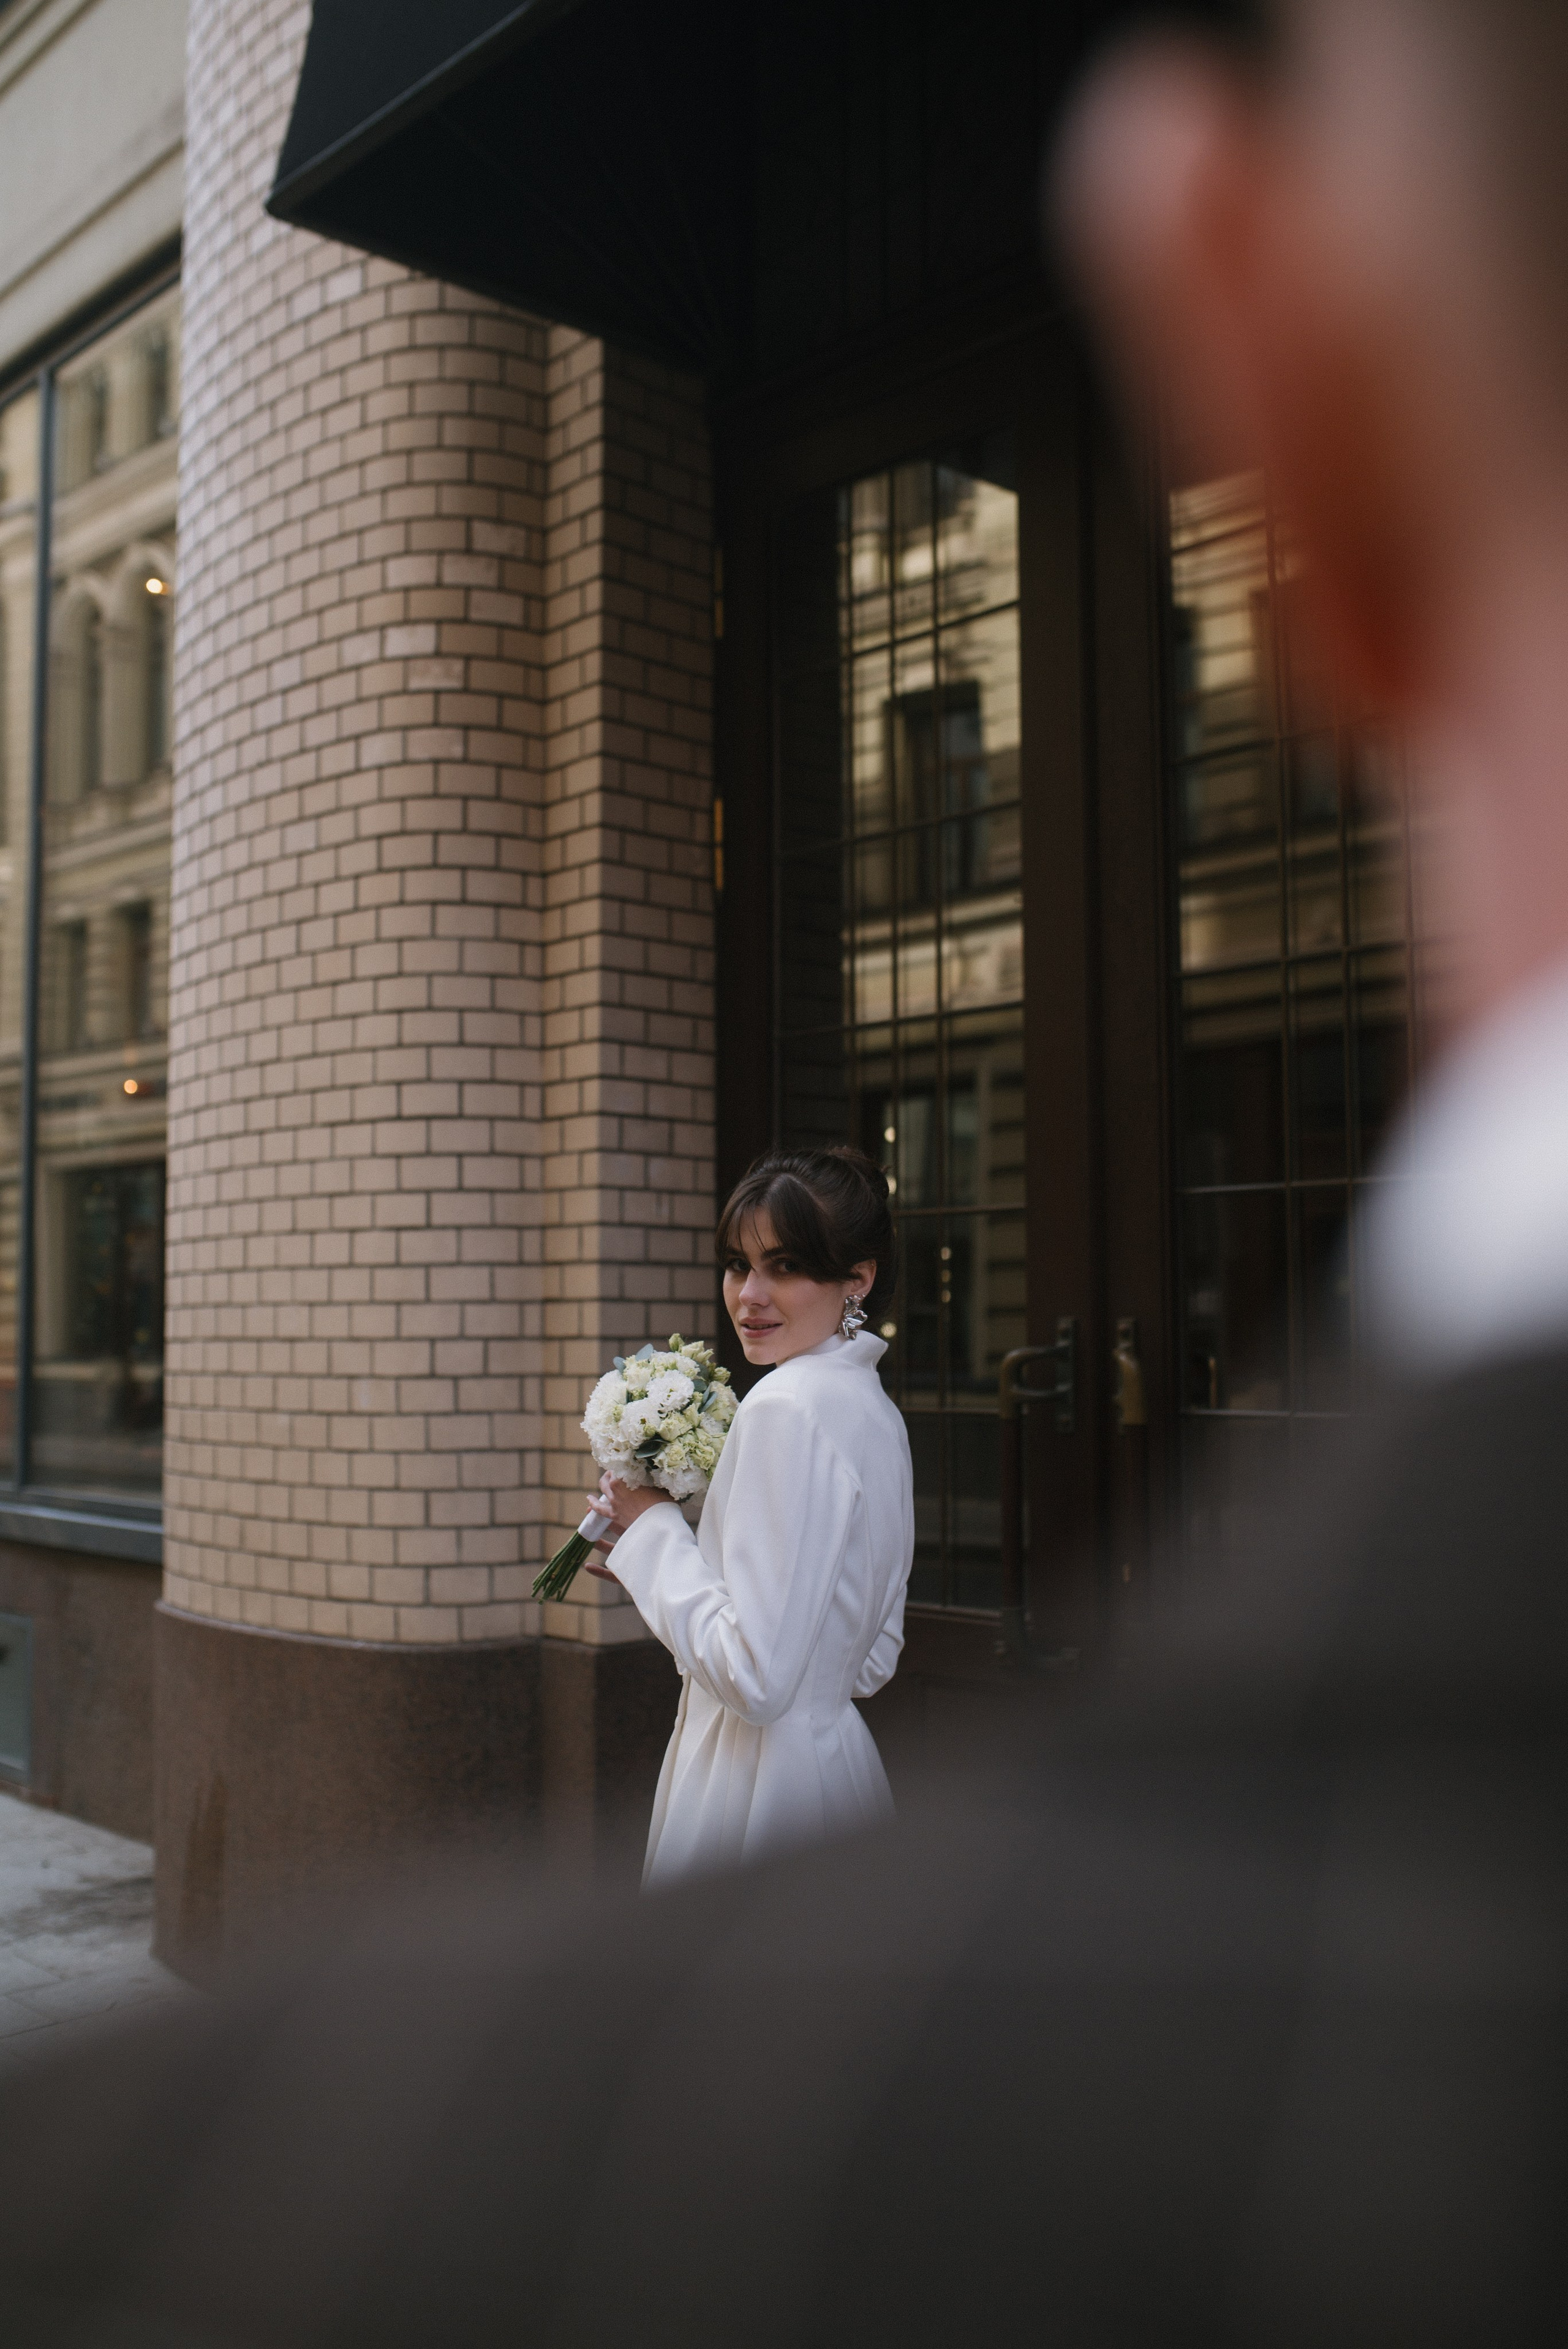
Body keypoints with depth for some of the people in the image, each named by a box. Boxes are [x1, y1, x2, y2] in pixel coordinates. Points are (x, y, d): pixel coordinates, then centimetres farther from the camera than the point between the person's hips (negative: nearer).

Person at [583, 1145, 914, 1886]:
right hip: (840, 1757, 9)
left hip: (764, 1794, -9)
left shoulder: (787, 1410, -20)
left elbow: (756, 1679, -23)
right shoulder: (873, 1407, 7)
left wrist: (654, 1533, -10)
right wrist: (661, 1564, 13)